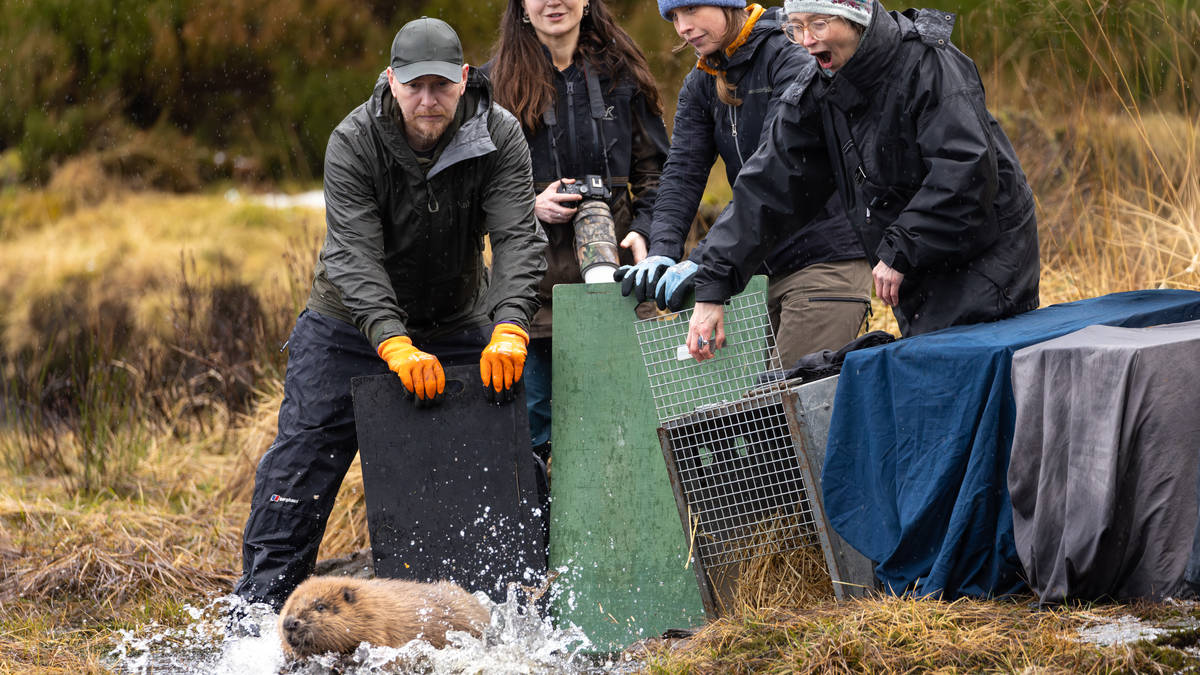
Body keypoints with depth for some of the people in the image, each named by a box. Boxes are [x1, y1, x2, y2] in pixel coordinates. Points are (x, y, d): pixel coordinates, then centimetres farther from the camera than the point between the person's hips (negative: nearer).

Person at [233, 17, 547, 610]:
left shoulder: (499, 137, -17)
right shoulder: (353, 143, -22)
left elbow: (517, 238, -25)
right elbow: (353, 255, -29)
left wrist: (508, 330, -43)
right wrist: (395, 346, -44)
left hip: (458, 326, 2)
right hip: (352, 327, -2)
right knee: (302, 460, -6)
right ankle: (258, 609, 1)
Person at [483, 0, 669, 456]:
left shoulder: (620, 72, 9)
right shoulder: (497, 81, 4)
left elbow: (654, 166, 11)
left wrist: (643, 229, -5)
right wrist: (528, 205, -12)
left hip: (612, 265, 2)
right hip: (535, 282, -2)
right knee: (530, 433, -1)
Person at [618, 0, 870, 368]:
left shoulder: (790, 59, -13)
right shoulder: (701, 83, 11)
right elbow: (683, 172, 1)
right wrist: (662, 251, -18)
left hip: (828, 256, -7)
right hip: (767, 267, 7)